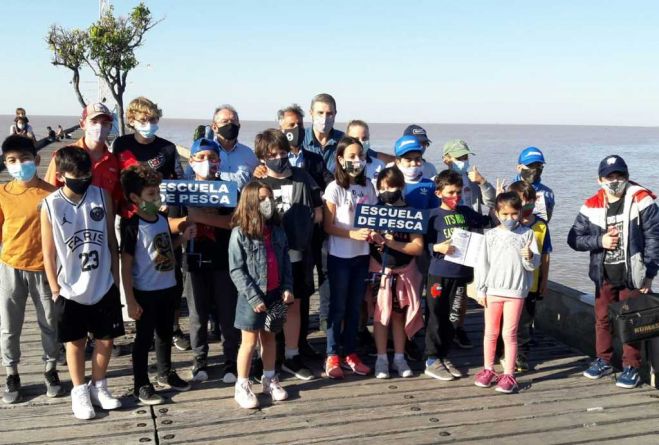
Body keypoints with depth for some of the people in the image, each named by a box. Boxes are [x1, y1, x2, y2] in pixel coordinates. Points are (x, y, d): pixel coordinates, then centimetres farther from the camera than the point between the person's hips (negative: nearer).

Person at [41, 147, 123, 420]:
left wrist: (115, 277, 5)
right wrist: (55, 288, -4)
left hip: (104, 286, 2)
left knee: (106, 339, 11)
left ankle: (98, 387, 30)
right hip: (70, 290, -2)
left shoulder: (102, 196, -4)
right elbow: (49, 252, -4)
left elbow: (111, 240, 3)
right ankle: (79, 392, 28)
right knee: (75, 341, 12)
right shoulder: (51, 205, -10)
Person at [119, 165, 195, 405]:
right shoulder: (132, 226, -17)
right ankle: (141, 385, 19)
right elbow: (126, 265, -16)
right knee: (144, 338, 6)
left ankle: (166, 373, 39)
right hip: (145, 292, -6)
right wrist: (131, 300, -17)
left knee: (165, 333, 21)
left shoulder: (162, 219, 2)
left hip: (168, 288, 6)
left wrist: (183, 238, 0)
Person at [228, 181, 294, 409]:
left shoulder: (277, 230, 4)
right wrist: (254, 298, -18)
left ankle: (269, 380, 31)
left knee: (269, 337, 17)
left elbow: (285, 261, 9)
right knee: (250, 341, 4)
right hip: (253, 297, -5)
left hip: (275, 294, 5)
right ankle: (242, 386, 17)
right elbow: (236, 270, -15)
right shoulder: (240, 233, -14)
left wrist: (287, 288, -2)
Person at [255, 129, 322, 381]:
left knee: (294, 304, 12)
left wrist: (299, 227, -2)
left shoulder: (302, 178, 3)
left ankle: (291, 357, 24)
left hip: (297, 253, 3)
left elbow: (318, 213, 8)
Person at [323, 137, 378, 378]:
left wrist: (374, 232, -10)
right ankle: (332, 356, 14)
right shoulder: (334, 188, -9)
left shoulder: (368, 186, 6)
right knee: (338, 307, 3)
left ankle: (350, 353, 24)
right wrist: (353, 234, -24)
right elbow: (328, 226, -11)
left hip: (361, 254, 5)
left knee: (354, 306, 12)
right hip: (339, 256, -5)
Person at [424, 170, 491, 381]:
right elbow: (425, 243, -7)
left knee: (453, 318, 12)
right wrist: (438, 248, -24)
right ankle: (432, 361, 12)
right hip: (439, 274, -5)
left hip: (461, 273, 5)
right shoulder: (434, 216, -5)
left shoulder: (467, 212, 9)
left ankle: (443, 356, 26)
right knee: (436, 317, 2)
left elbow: (487, 221, 24)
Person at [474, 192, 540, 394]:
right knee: (490, 332, 12)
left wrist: (530, 257, -23)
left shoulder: (527, 233, 0)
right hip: (492, 290, 2)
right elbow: (482, 263, 3)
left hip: (515, 291, -2)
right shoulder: (491, 235, 2)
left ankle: (509, 374, 10)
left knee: (509, 333, 2)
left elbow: (535, 263, -1)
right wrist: (481, 290, 1)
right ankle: (488, 370, 25)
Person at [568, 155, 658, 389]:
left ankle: (631, 367, 17)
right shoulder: (591, 206, 0)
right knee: (602, 319, 13)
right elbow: (574, 238, 3)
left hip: (632, 276, -3)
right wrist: (600, 241, -14)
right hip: (604, 275, 3)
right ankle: (603, 360, 30)